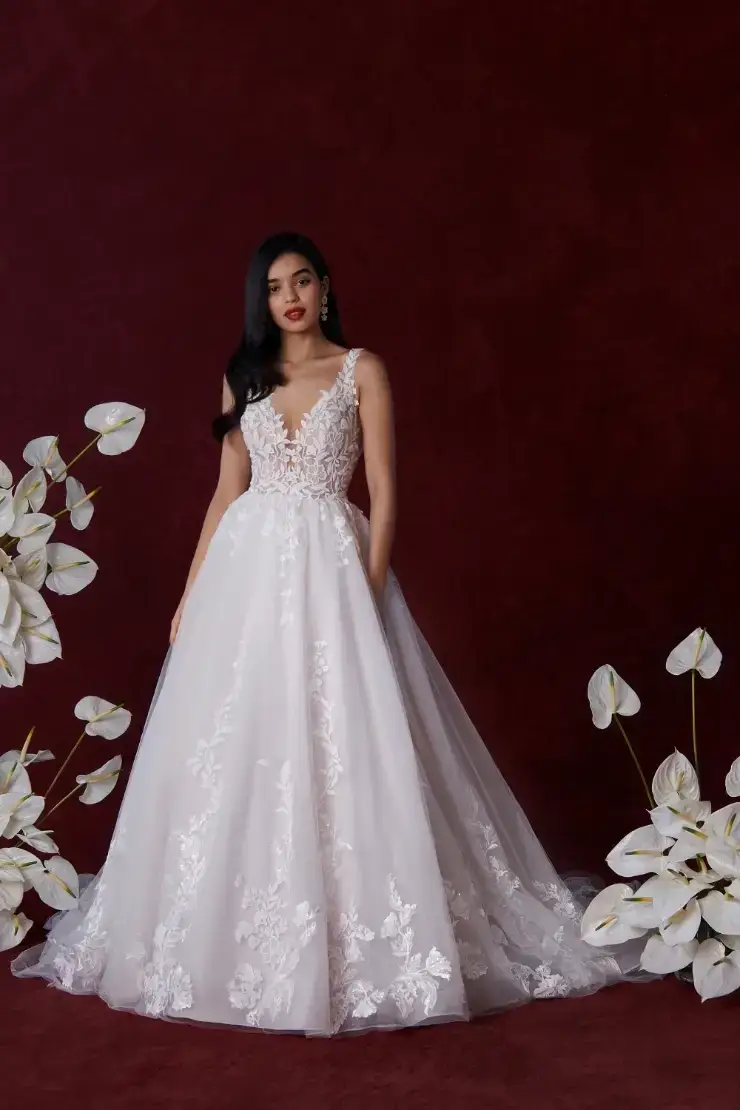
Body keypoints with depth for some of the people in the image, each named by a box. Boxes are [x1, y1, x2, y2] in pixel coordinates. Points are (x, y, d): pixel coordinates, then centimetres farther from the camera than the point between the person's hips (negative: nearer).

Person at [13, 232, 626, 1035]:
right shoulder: (243, 376, 13)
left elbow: (384, 492, -2)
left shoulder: (361, 371, 3)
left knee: (340, 747, -7)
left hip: (330, 566, -3)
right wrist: (191, 594, 9)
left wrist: (371, 589, -13)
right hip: (247, 568, 4)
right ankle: (235, 940, 18)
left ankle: (352, 944, 5)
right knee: (232, 749, 4)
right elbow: (228, 491, 14)